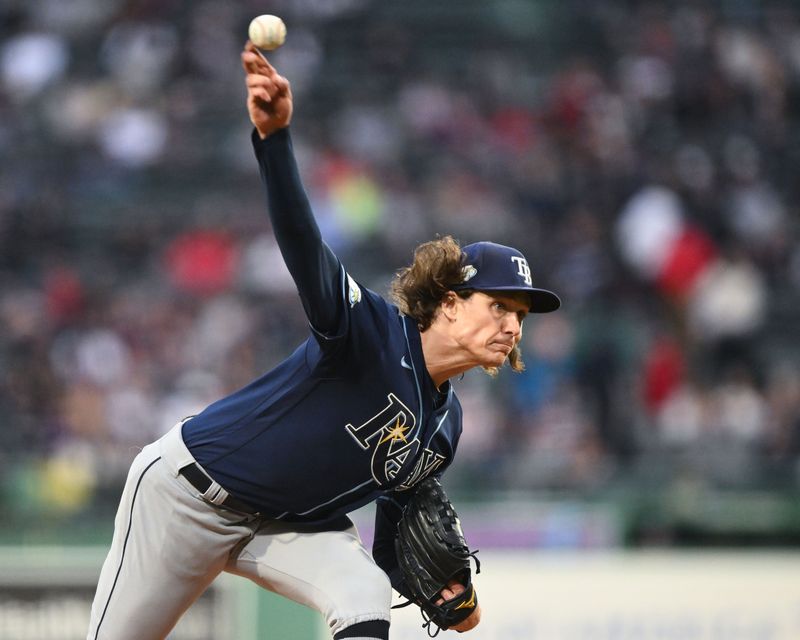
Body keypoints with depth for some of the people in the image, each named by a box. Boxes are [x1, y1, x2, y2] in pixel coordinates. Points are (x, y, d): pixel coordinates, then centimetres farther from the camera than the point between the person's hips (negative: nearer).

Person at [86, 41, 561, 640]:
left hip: (292, 524, 6)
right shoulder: (377, 331, -22)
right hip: (192, 488, -6)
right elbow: (302, 243, -38)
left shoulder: (444, 424, 1)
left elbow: (394, 519, 12)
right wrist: (275, 136, -55)